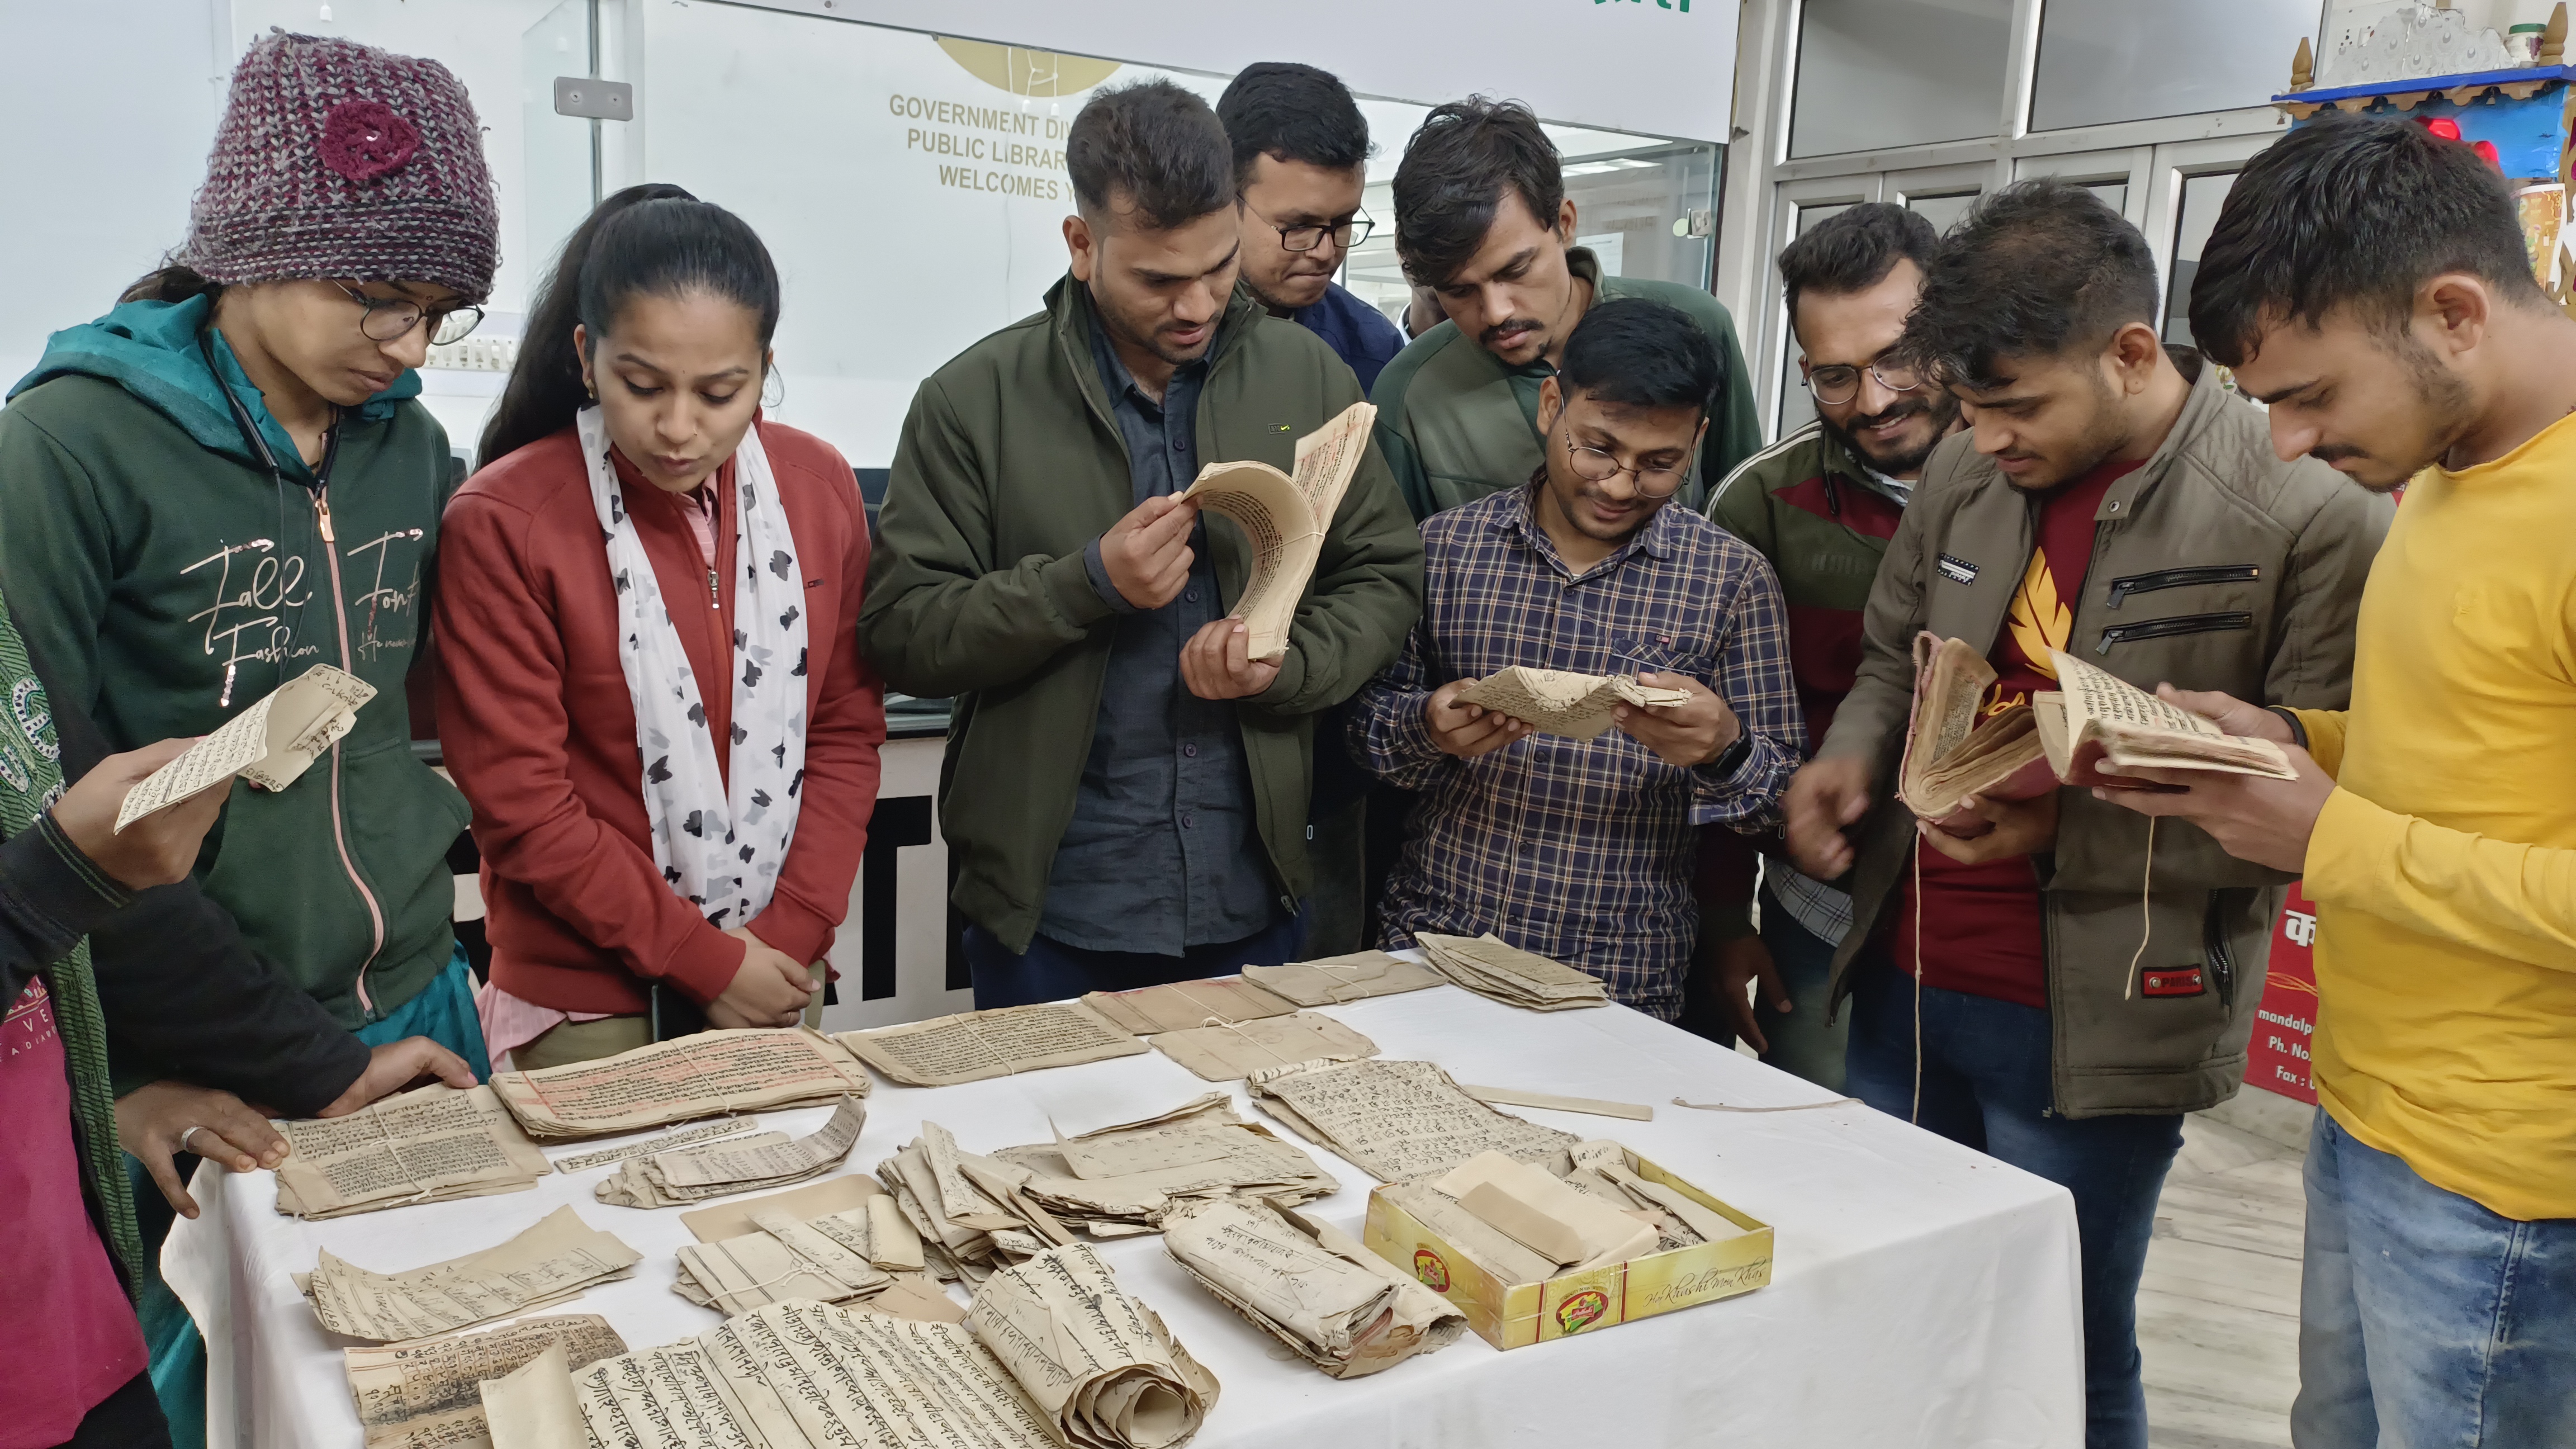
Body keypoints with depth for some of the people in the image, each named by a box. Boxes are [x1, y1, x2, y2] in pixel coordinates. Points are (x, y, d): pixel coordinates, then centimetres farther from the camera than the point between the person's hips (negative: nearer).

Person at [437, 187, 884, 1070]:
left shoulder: (820, 488, -1)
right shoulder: (502, 523, -13)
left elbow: (847, 732, 2)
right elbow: (521, 804, -13)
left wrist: (793, 935, -7)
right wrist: (702, 960, -12)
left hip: (774, 980, 4)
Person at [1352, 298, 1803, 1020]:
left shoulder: (1732, 578, -1)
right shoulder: (1446, 544, 2)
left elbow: (1780, 798, 2)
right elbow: (1370, 722, 5)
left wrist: (1723, 752, -20)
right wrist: (1430, 726, -16)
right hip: (1432, 943, 1)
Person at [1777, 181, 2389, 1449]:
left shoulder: (2309, 516, -15)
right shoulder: (1965, 473, 3)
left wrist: (2069, 829, -22)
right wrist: (1849, 757, -5)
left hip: (2096, 1026, -5)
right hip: (1901, 987, 6)